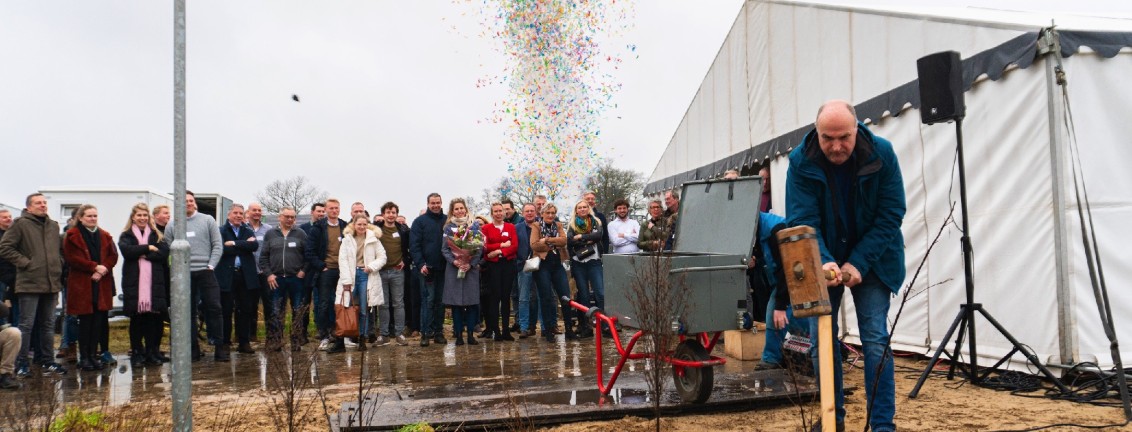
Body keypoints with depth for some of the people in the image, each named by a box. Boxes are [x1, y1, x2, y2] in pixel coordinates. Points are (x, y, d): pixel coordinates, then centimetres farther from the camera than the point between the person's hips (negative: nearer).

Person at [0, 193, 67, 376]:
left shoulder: (53, 225, 13)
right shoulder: (21, 224, -6)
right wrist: (24, 262, -12)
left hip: (51, 283, 6)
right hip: (29, 284, -6)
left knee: (48, 325, 12)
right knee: (26, 325, -2)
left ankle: (47, 361, 21)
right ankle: (21, 364, 6)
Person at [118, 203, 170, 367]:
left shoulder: (156, 235, 15)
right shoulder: (126, 236, 10)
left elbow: (164, 252, -3)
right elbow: (127, 251, -11)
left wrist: (143, 254, -10)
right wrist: (148, 248, -9)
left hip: (154, 282, 1)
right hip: (134, 283, -1)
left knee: (153, 318, -1)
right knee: (136, 319, 2)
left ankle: (152, 353, 8)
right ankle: (137, 354, 11)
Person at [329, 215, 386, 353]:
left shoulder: (374, 239, 7)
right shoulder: (347, 239, 6)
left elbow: (382, 257, 7)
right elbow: (343, 260, -1)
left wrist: (371, 266, -11)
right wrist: (346, 280, -9)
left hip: (366, 276, 0)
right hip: (351, 275, 0)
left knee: (364, 310, 4)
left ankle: (362, 340, 13)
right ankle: (339, 342, -2)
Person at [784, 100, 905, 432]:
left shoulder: (881, 154, -16)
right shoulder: (801, 161, -16)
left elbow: (890, 216, -14)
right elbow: (802, 220, -20)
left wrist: (858, 263, -21)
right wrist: (824, 262, -37)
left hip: (871, 260, -1)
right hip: (824, 261, 1)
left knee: (876, 340, -6)